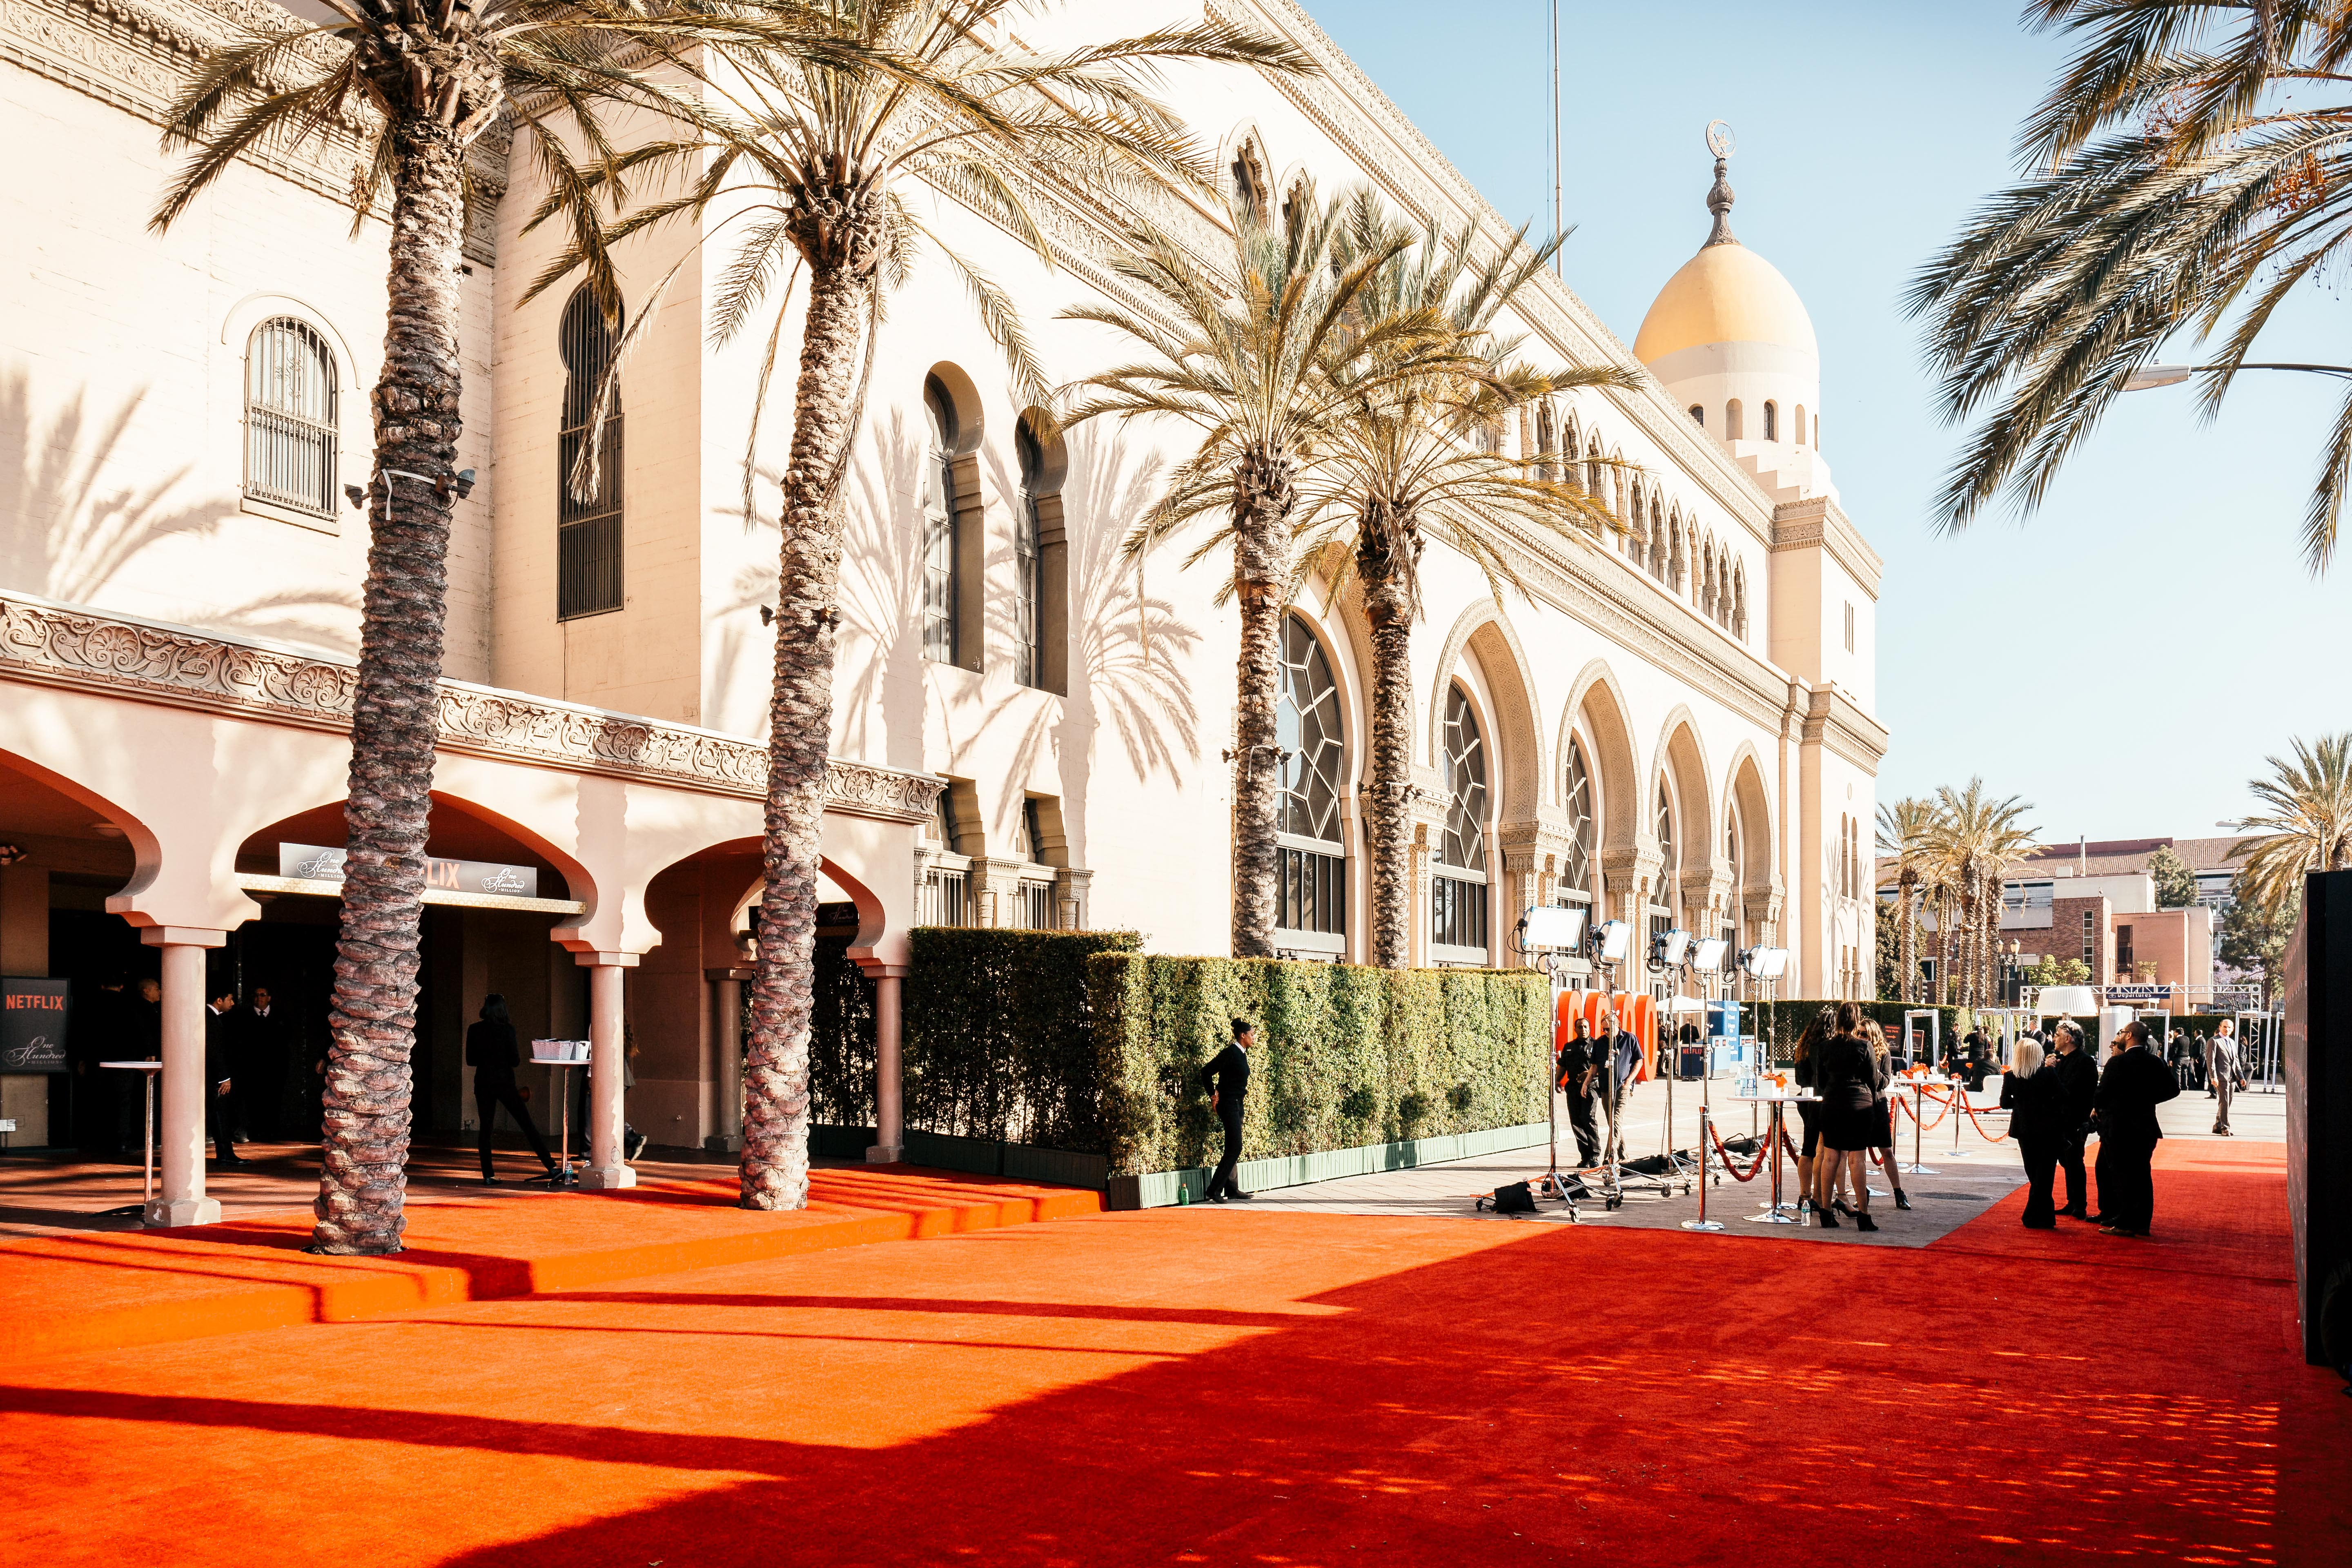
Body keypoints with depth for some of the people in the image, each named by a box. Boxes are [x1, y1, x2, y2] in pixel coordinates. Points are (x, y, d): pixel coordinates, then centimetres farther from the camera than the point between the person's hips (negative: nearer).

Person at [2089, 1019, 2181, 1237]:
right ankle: (2142, 1223, 14)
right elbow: (2173, 1088, 11)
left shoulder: (2117, 1062, -14)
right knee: (2142, 1174, 10)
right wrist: (2147, 1099, 15)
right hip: (2146, 1127, 6)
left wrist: (2097, 1109, 8)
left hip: (2119, 1128, -6)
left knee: (2122, 1175, -1)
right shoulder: (2155, 1063, 5)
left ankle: (2125, 1224, 0)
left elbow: (2103, 1092, -12)